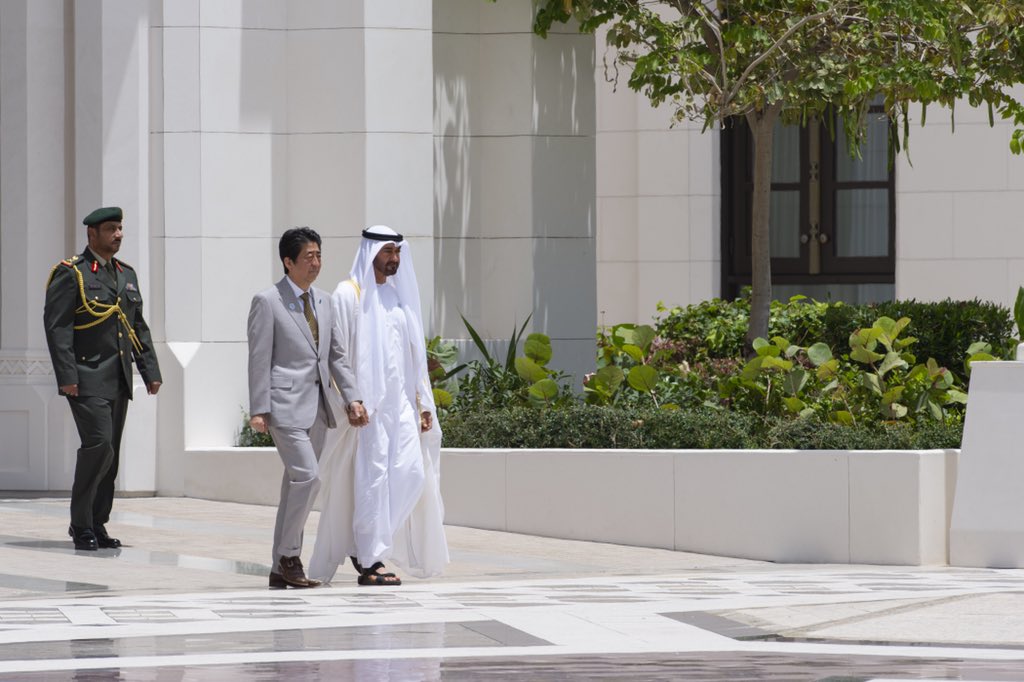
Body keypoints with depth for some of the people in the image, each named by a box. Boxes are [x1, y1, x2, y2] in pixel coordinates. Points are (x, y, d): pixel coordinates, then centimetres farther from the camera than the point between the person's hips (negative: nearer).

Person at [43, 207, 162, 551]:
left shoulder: (127, 275, 16)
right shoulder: (71, 274, -6)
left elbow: (139, 327, 20)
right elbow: (57, 326, -12)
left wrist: (150, 371, 11)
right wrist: (66, 377, -18)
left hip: (119, 380, 7)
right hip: (87, 379, -7)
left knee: (110, 455, 7)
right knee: (98, 445, -15)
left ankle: (97, 526, 14)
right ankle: (81, 525, -5)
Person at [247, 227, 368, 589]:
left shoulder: (323, 301, 14)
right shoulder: (267, 302, -6)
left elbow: (337, 354, 15)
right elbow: (259, 359, -9)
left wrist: (352, 398, 4)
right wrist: (258, 410, -14)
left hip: (317, 408, 7)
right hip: (286, 405, -7)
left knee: (296, 484, 8)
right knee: (307, 476, -17)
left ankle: (281, 570, 13)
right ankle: (288, 556, -5)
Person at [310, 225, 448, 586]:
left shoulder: (398, 296, 17)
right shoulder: (349, 294, -4)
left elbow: (415, 354, 18)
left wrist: (424, 403, 13)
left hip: (399, 403, 7)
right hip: (366, 405, -7)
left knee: (411, 474, 0)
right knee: (372, 478, -8)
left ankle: (362, 546, 15)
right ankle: (369, 563, -4)